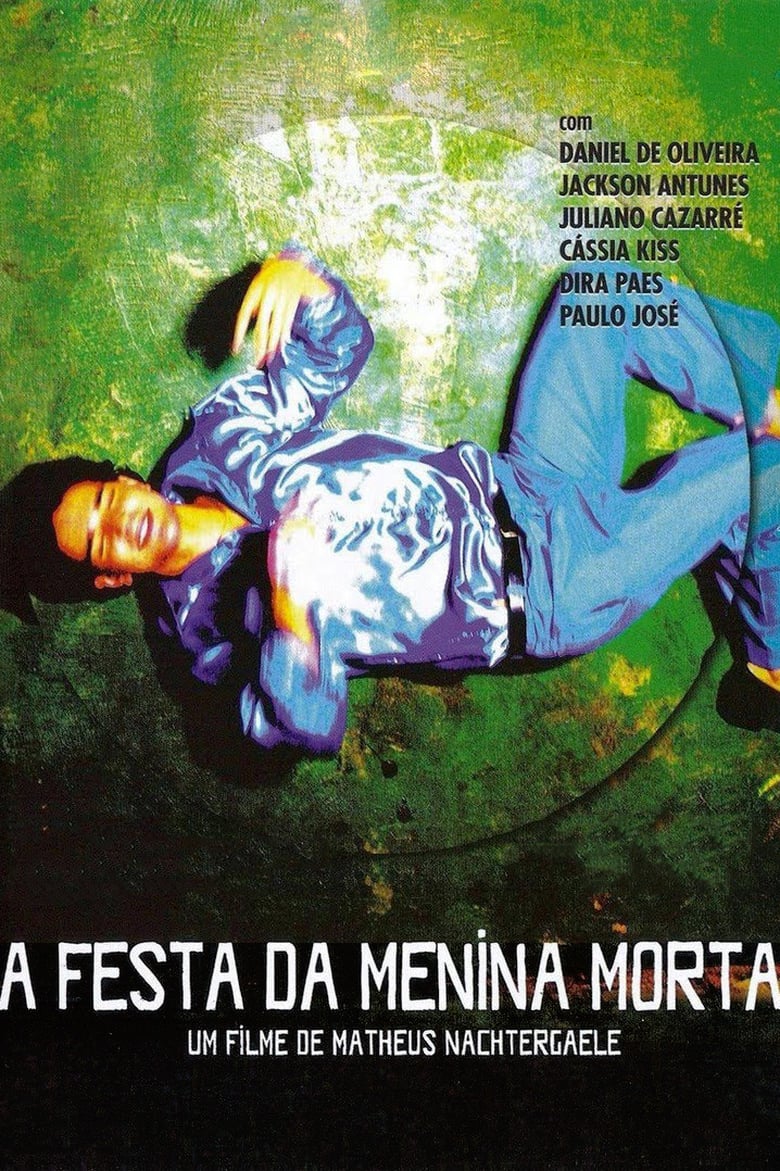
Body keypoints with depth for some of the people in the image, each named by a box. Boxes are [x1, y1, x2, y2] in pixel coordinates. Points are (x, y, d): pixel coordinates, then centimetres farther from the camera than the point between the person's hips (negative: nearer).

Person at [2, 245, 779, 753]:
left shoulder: (213, 438, 4)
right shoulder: (212, 618, -13)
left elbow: (338, 348, 7)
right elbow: (308, 726, -28)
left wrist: (300, 275, -16)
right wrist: (290, 610, -47)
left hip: (517, 485, 7)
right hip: (547, 595, -7)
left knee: (605, 289, 2)